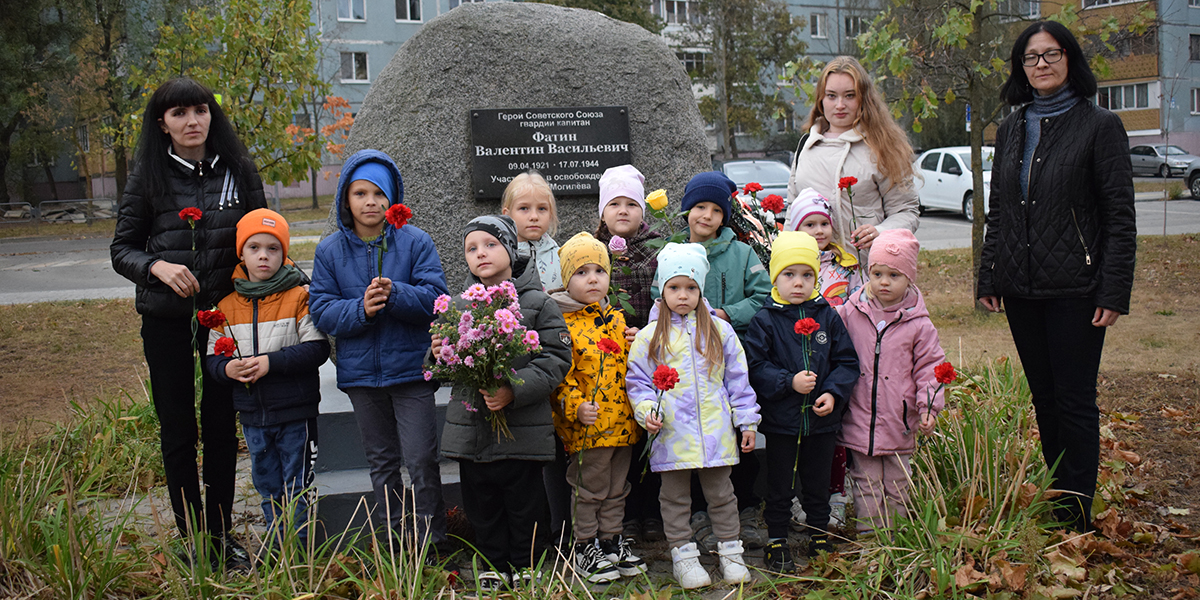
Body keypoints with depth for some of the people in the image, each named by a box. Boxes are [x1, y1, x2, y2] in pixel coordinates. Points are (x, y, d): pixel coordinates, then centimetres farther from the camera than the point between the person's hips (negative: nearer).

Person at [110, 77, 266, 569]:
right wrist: (157, 266, -18)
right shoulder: (149, 177, -1)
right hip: (166, 320, -1)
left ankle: (221, 533, 20)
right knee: (177, 428, 6)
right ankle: (190, 535, 17)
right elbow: (122, 248, 2)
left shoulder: (238, 170, 2)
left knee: (222, 423, 8)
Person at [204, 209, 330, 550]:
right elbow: (212, 356, 8)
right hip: (252, 415, 4)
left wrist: (272, 362, -22)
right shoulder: (227, 307, 4)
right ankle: (277, 547, 28)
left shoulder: (300, 297, -8)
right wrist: (227, 368, -14)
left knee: (296, 487, 5)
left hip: (295, 411, -4)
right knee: (267, 485, 16)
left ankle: (299, 546, 18)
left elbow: (317, 348, -14)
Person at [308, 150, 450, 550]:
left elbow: (435, 298, -9)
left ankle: (430, 543, 11)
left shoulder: (415, 242, -3)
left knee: (420, 460, -3)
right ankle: (395, 543, 25)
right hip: (360, 372, 3)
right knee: (381, 462, 14)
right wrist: (361, 310, -21)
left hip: (411, 367, -3)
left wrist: (395, 294, -26)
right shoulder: (330, 250, 2)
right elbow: (321, 310, -3)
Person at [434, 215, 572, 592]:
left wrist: (515, 390, -22)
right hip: (471, 429, 4)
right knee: (481, 506, 14)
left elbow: (556, 359, -11)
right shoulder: (458, 306, 8)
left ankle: (526, 569, 24)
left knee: (525, 506, 7)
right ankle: (493, 569, 29)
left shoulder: (537, 303, -5)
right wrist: (438, 354, -5)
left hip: (522, 430, -4)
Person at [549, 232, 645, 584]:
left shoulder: (616, 319, 12)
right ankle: (586, 546, 17)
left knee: (616, 488, 16)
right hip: (586, 424, -6)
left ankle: (611, 539, 29)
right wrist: (575, 405, -24)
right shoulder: (563, 323, -9)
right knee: (589, 489, 4)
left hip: (622, 420, 6)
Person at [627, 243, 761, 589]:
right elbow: (638, 381, 5)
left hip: (716, 431, 1)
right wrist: (647, 410, -13)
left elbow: (737, 379, 9)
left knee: (721, 493, 11)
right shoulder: (650, 336, 1)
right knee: (675, 498, 7)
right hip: (672, 433, -1)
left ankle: (730, 552, 24)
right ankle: (683, 555, 20)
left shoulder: (719, 330, 6)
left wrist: (746, 420, 7)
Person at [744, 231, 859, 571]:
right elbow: (755, 367, -11)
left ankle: (820, 538, 31)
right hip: (781, 419, -2)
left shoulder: (828, 317, 1)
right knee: (780, 487, 9)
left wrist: (833, 392, -11)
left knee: (818, 485, 16)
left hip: (822, 419, 3)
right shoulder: (765, 321, -7)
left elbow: (847, 362, 3)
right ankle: (776, 541, 22)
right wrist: (789, 382, -21)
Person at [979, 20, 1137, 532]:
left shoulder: (1100, 126, -3)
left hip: (1075, 289, -5)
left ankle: (1078, 516, 7)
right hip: (1021, 288, 5)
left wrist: (1114, 292, -12)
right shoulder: (1011, 130, 12)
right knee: (1043, 398, 12)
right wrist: (988, 279, 11)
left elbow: (1120, 217, -6)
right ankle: (1054, 505, 23)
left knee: (1075, 400, -2)